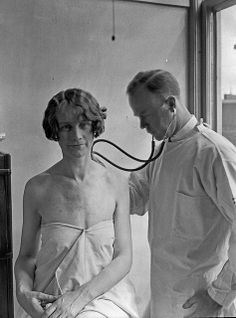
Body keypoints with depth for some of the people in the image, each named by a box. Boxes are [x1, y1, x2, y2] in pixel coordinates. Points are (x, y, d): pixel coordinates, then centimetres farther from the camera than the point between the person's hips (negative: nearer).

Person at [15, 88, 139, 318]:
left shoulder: (116, 184, -3)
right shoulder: (37, 187, -3)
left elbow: (123, 258, -2)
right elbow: (27, 255, 5)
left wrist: (82, 296, -13)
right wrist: (23, 291, -14)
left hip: (105, 296, -2)